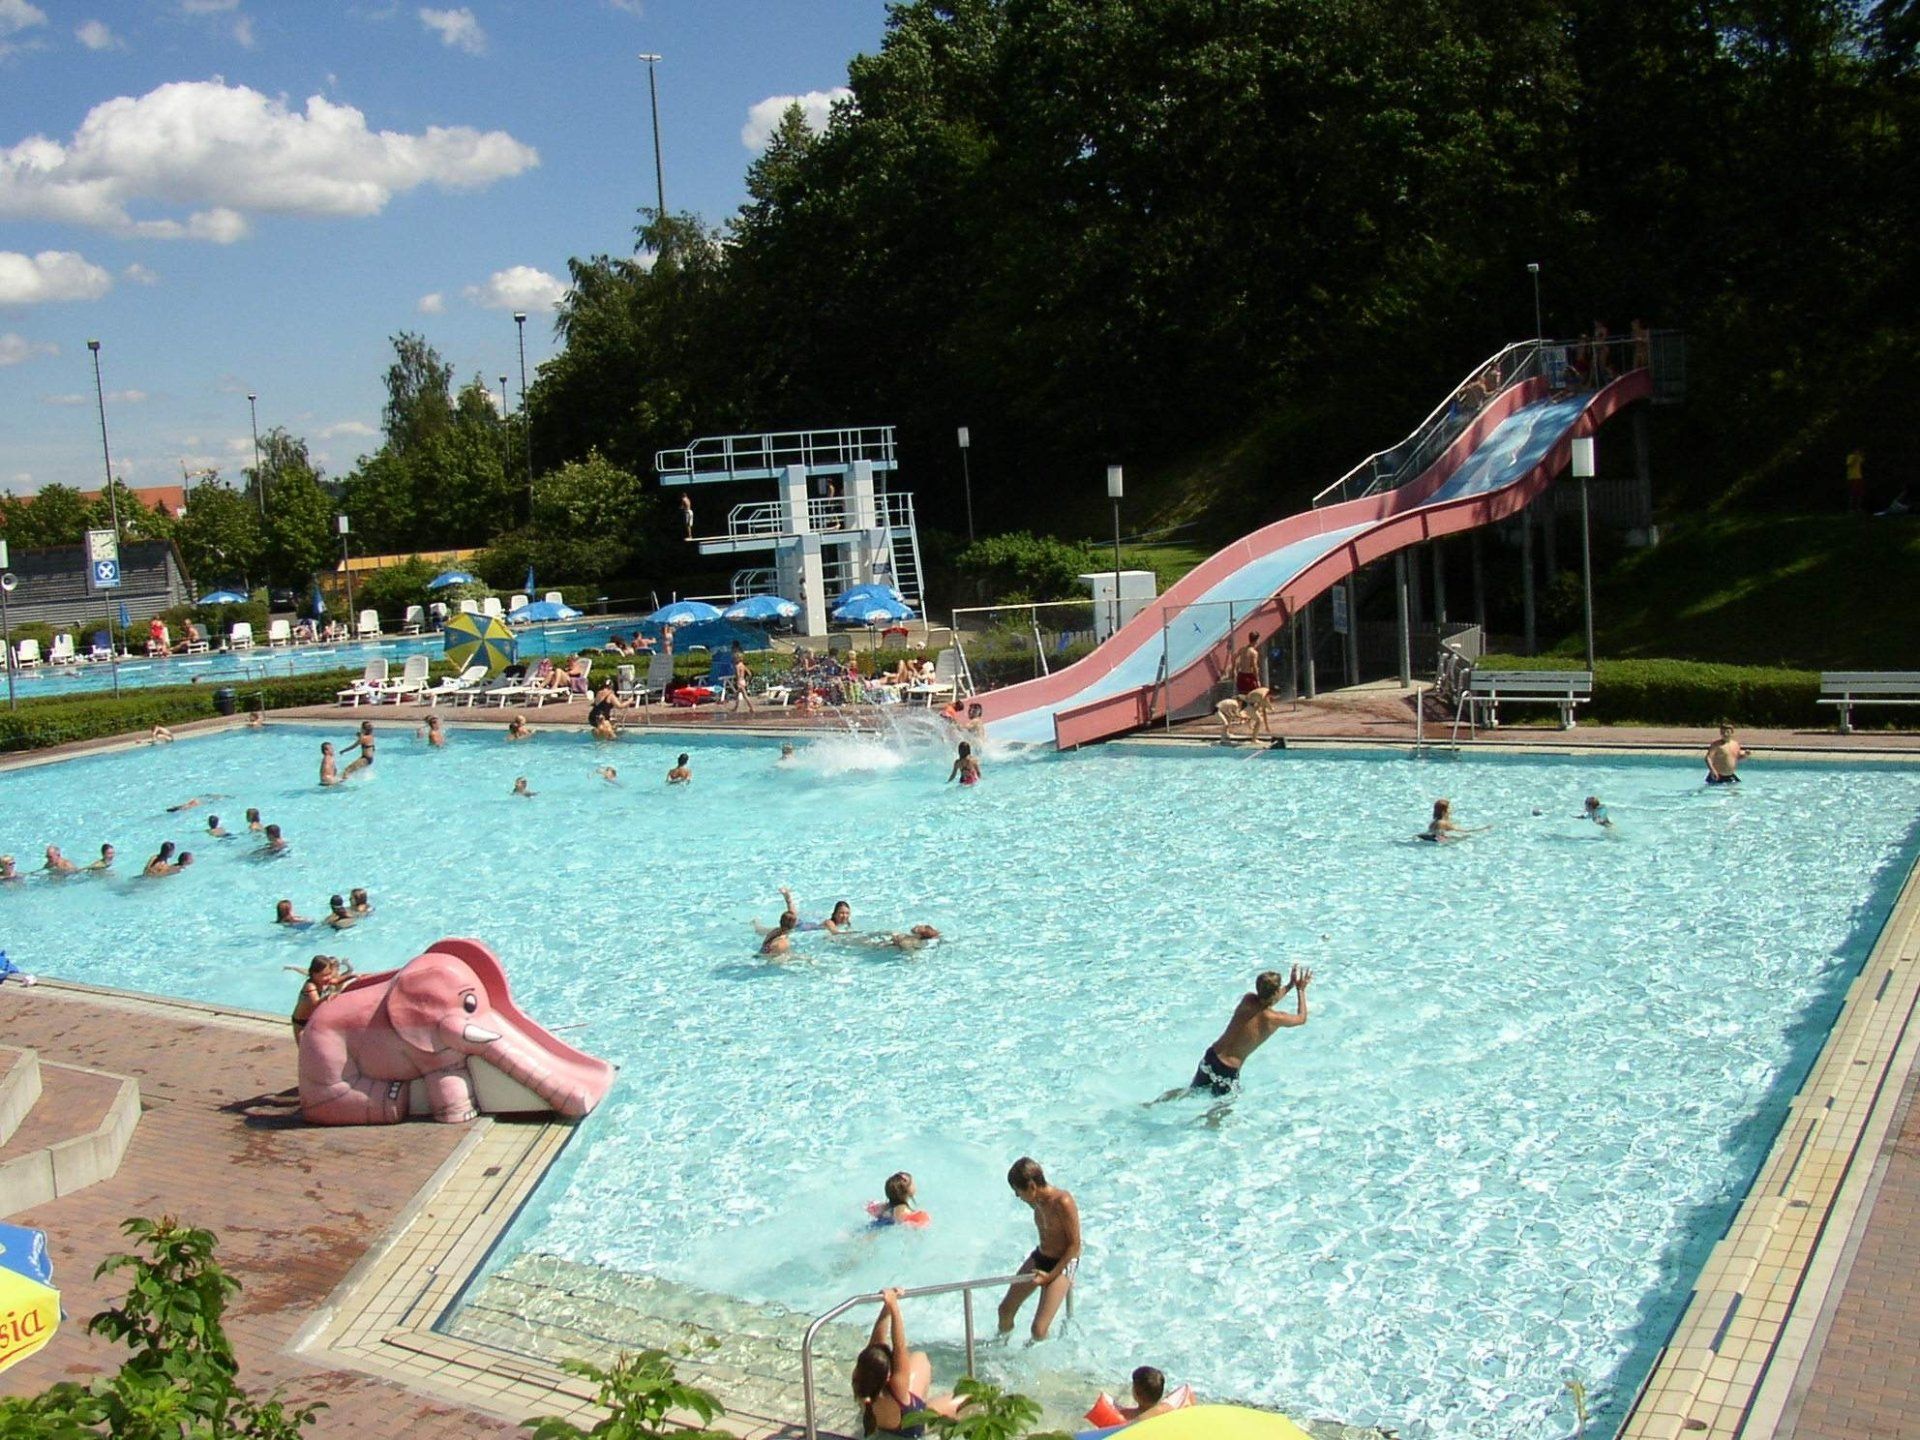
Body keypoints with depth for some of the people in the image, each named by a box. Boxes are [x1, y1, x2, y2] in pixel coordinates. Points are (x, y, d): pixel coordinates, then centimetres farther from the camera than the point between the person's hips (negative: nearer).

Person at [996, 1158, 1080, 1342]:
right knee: (1005, 1310, 15)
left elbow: (1075, 1245, -21)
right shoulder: (1036, 1201, -3)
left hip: (1062, 1265, -8)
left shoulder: (1062, 1202, -28)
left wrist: (1051, 1275, -18)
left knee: (1039, 1330, -14)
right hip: (1039, 1257, 8)